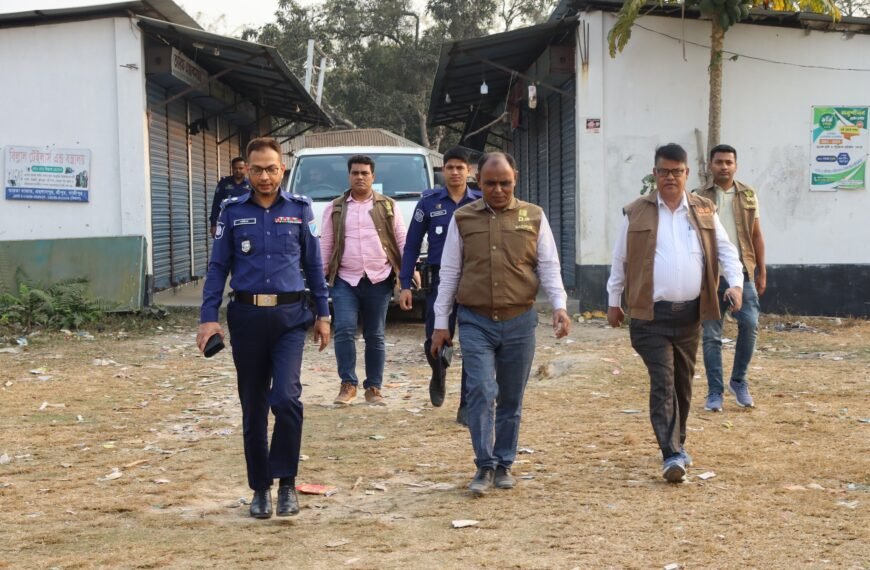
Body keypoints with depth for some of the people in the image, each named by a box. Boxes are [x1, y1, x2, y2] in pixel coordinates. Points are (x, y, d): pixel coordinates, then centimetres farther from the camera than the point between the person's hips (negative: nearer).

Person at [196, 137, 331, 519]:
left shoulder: (299, 209, 5)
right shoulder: (233, 211, 5)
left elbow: (314, 264, 9)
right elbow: (218, 267, 5)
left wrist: (322, 314, 8)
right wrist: (208, 318, -4)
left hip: (290, 316, -1)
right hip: (247, 316, 1)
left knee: (286, 397, -17)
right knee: (253, 407, 8)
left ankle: (287, 482, -2)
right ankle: (260, 488, 20)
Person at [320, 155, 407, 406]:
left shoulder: (388, 206, 9)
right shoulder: (335, 208, 11)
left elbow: (402, 241, 6)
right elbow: (326, 244, 12)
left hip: (379, 281, 0)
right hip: (345, 281, 0)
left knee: (375, 336, 5)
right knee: (344, 330, -13)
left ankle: (373, 387, 13)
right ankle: (348, 384, -4)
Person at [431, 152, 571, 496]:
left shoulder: (534, 217, 5)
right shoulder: (463, 219, 5)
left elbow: (549, 266, 5)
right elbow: (449, 273, 7)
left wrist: (559, 305, -11)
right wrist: (441, 323, 4)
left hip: (519, 321, 1)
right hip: (475, 321, -1)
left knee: (511, 399, 8)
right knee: (481, 392, -11)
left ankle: (504, 465, 20)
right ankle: (485, 466, -4)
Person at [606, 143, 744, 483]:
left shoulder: (704, 211, 7)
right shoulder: (636, 213, 1)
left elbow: (725, 250, 9)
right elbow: (620, 260, 7)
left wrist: (735, 282, -7)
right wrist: (613, 301, 10)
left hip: (690, 313, 3)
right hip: (651, 314, -3)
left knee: (683, 383, 14)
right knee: (662, 384, -10)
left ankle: (678, 445, 30)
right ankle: (671, 455, -13)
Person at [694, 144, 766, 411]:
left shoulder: (749, 195, 8)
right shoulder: (699, 198, 3)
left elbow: (756, 235, 10)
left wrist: (762, 272, 7)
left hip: (743, 272, 1)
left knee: (750, 324, -8)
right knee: (711, 335, 2)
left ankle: (739, 381, 13)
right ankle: (715, 392, 9)